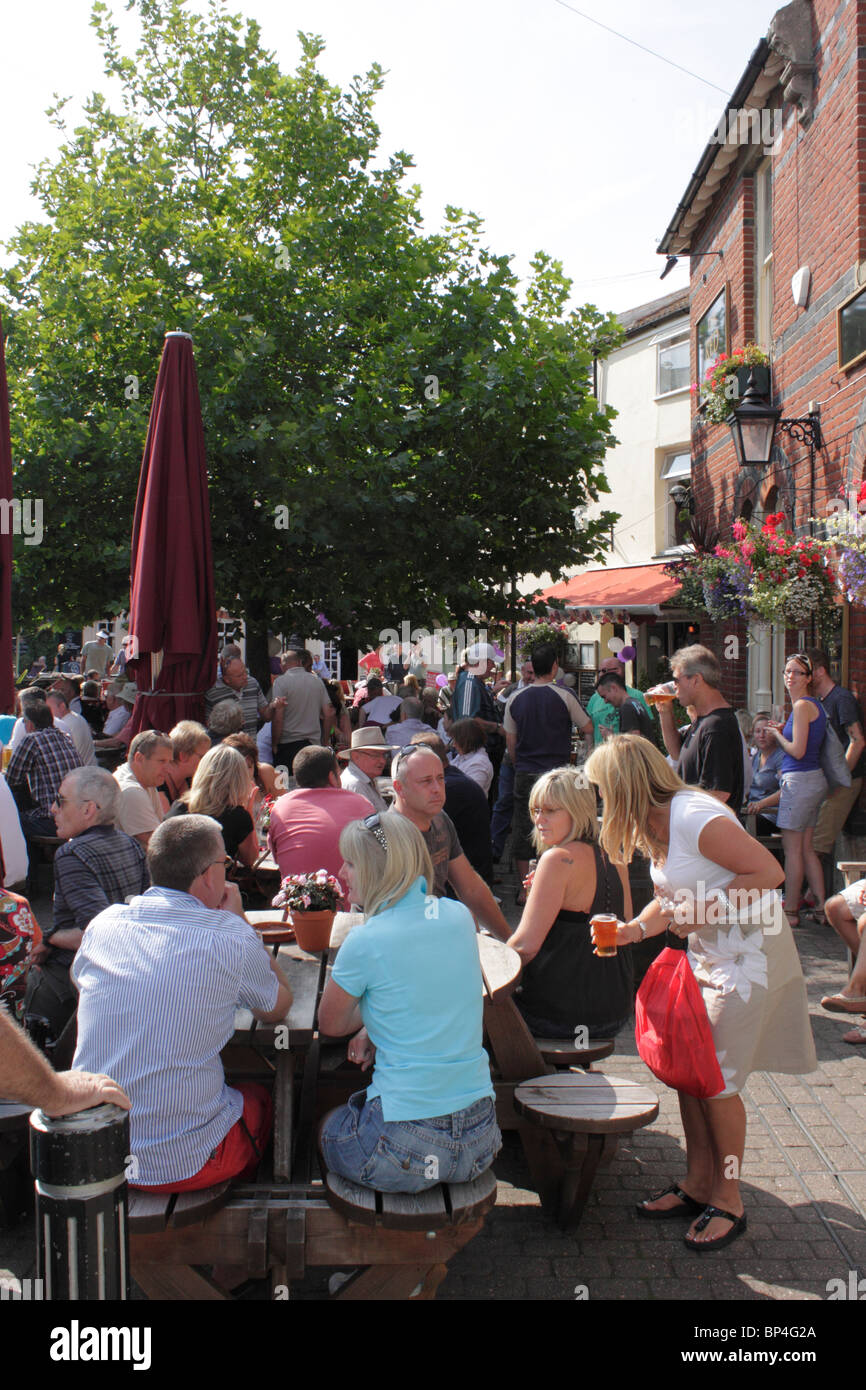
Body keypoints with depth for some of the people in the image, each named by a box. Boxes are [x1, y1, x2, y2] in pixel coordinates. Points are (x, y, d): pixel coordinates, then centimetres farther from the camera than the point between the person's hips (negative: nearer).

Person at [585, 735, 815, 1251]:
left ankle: (728, 1202, 16)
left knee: (716, 1082, -2)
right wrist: (635, 929, -3)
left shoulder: (695, 817, -25)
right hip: (706, 953, 9)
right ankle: (698, 1184, 25)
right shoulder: (654, 822, 5)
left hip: (749, 952, -9)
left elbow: (770, 872, -25)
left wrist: (705, 910, -24)